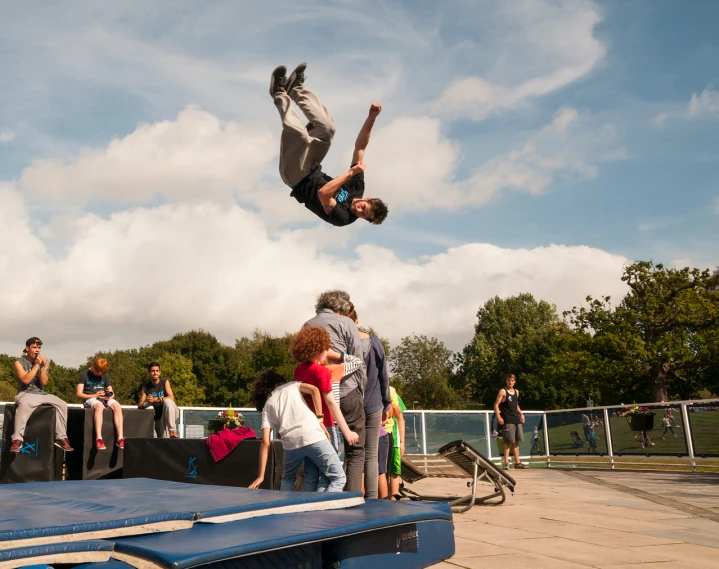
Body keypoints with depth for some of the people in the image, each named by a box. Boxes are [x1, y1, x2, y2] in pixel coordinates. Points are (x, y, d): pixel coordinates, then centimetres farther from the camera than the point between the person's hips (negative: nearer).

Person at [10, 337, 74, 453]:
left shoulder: (44, 362, 10)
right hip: (25, 393, -4)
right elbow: (25, 380, -17)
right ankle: (17, 439, -41)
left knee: (62, 404, -18)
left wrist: (43, 366, -11)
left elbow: (44, 383, 0)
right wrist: (37, 365, -15)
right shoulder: (19, 363, -1)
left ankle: (61, 438, -15)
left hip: (41, 394, 5)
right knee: (23, 404, -40)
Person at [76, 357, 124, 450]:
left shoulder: (105, 375, 16)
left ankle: (120, 438, -39)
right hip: (90, 399, -4)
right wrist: (94, 395, -18)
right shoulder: (84, 375, 3)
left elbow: (111, 392, 15)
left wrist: (110, 396, -11)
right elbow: (78, 394, -4)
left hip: (104, 399, 4)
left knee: (117, 406, -30)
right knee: (99, 406, -41)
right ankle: (98, 439, -51)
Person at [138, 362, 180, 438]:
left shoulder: (165, 381, -5)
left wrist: (156, 399, -30)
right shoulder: (145, 388, 2)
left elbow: (171, 398, -17)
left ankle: (172, 430, -33)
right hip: (159, 417, 2)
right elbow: (139, 406, -1)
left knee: (167, 402, -36)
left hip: (171, 413, -2)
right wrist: (147, 403, -24)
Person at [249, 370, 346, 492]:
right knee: (338, 478, 7)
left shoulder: (267, 407, 23)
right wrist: (319, 419, 6)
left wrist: (261, 476, 14)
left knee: (287, 479, 31)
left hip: (290, 443, 2)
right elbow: (314, 390, 3)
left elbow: (265, 443, 13)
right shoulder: (292, 385, 24)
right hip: (313, 436, -2)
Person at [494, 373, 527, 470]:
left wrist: (521, 413, 15)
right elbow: (496, 405, -10)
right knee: (508, 442, -6)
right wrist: (498, 417, -20)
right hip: (507, 421, -6)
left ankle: (517, 462, 15)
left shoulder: (516, 392, 15)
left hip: (516, 419, 7)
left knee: (516, 442, 9)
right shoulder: (503, 391, -4)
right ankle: (506, 462, -1)